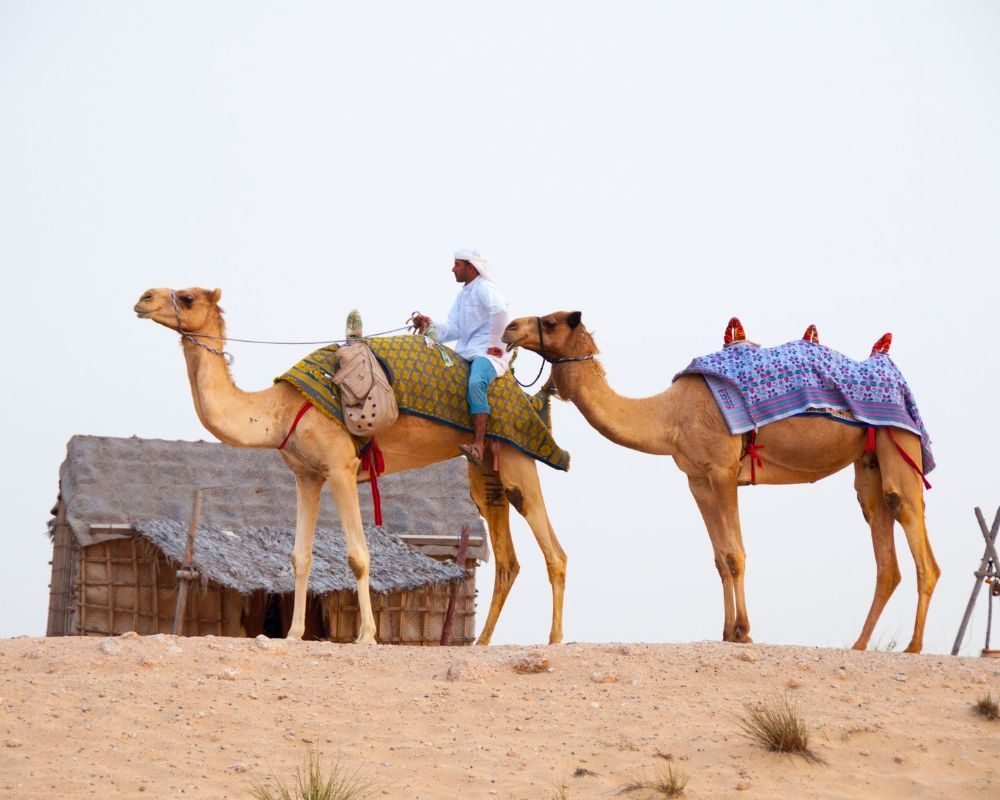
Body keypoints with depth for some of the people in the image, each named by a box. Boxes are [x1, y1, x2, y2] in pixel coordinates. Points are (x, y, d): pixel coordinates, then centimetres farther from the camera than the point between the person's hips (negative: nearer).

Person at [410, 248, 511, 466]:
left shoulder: (484, 288, -7)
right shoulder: (462, 295, 21)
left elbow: (500, 311, -27)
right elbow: (453, 329, 14)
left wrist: (494, 343, -21)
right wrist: (430, 325, -1)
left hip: (488, 352, -10)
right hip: (466, 354, 10)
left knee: (475, 383, -36)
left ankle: (479, 445, -46)